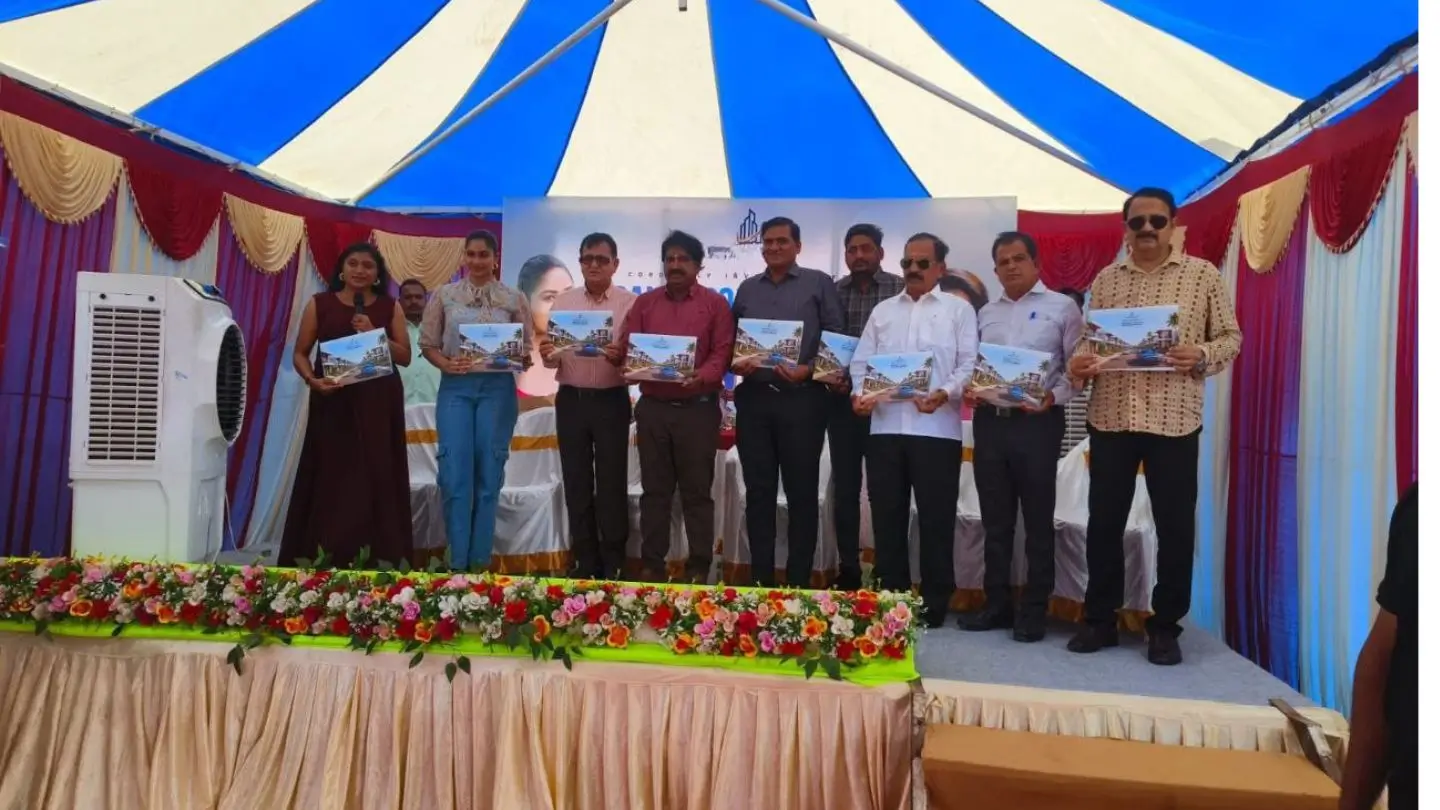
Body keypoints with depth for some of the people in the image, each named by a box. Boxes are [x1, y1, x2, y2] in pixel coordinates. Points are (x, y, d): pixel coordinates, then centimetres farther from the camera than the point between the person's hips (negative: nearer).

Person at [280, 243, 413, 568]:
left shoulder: (390, 307, 9)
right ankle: (323, 559, 6)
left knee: (377, 479, 0)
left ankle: (378, 560, 7)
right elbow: (300, 353, 7)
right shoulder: (320, 303, 7)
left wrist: (374, 334, -9)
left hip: (379, 403, 1)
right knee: (331, 479, -3)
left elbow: (405, 356, 4)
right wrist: (312, 380, -12)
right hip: (334, 400, -1)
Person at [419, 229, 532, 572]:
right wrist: (446, 364, -11)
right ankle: (458, 562, 7)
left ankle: (480, 560, 16)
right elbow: (428, 344, 7)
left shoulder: (513, 299, 6)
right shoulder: (444, 295, 6)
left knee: (489, 473, 4)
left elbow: (526, 349, 6)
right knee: (455, 474, -4)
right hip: (455, 387, 0)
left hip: (498, 388, 0)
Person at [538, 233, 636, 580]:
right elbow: (551, 359, 6)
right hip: (570, 400, 3)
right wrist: (547, 354, -17)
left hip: (611, 401, -3)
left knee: (612, 485, 3)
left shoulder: (630, 303, -1)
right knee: (577, 484, 9)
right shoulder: (563, 301, 8)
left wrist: (621, 357, -28)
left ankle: (613, 564, 15)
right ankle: (585, 562, 22)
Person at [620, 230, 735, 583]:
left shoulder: (715, 303, 3)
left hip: (698, 407, -3)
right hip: (652, 406, 3)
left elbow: (722, 352, -5)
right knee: (654, 489, 8)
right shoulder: (644, 303, 12)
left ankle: (699, 567, 12)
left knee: (697, 490, 3)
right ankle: (651, 564, 17)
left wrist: (701, 377, -23)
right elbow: (629, 348, 9)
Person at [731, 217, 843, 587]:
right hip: (753, 398, 4)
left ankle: (799, 582, 12)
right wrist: (734, 363, -5)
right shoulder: (747, 288, 15)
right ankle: (760, 579, 18)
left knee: (802, 493, 2)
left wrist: (809, 369, -15)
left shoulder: (819, 284, 4)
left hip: (801, 398, -3)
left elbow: (835, 338, -1)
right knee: (758, 491, 8)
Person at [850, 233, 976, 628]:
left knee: (936, 520, 1)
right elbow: (861, 361, 13)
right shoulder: (883, 311, 18)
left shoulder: (958, 309, 8)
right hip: (885, 427, 3)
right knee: (887, 518, 7)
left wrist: (944, 393, -19)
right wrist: (859, 393, -6)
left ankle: (934, 605, 13)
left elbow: (969, 364, -2)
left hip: (937, 429, -3)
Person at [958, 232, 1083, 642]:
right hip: (990, 421, 4)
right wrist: (969, 390, -4)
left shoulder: (1061, 307, 4)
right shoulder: (986, 313, 17)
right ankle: (997, 603, 20)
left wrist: (1052, 397, -16)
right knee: (995, 518, 10)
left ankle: (1034, 609, 12)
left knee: (1038, 518, 3)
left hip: (1037, 421, -4)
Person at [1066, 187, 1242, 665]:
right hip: (1110, 418, 2)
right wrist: (1078, 364, -10)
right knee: (1104, 522, 7)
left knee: (1175, 527, 4)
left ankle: (1165, 628, 19)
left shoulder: (1202, 275, 4)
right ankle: (1100, 620, 21)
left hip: (1174, 420, -2)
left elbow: (1231, 336, 4)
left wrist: (1201, 356, -17)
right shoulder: (1105, 280, 11)